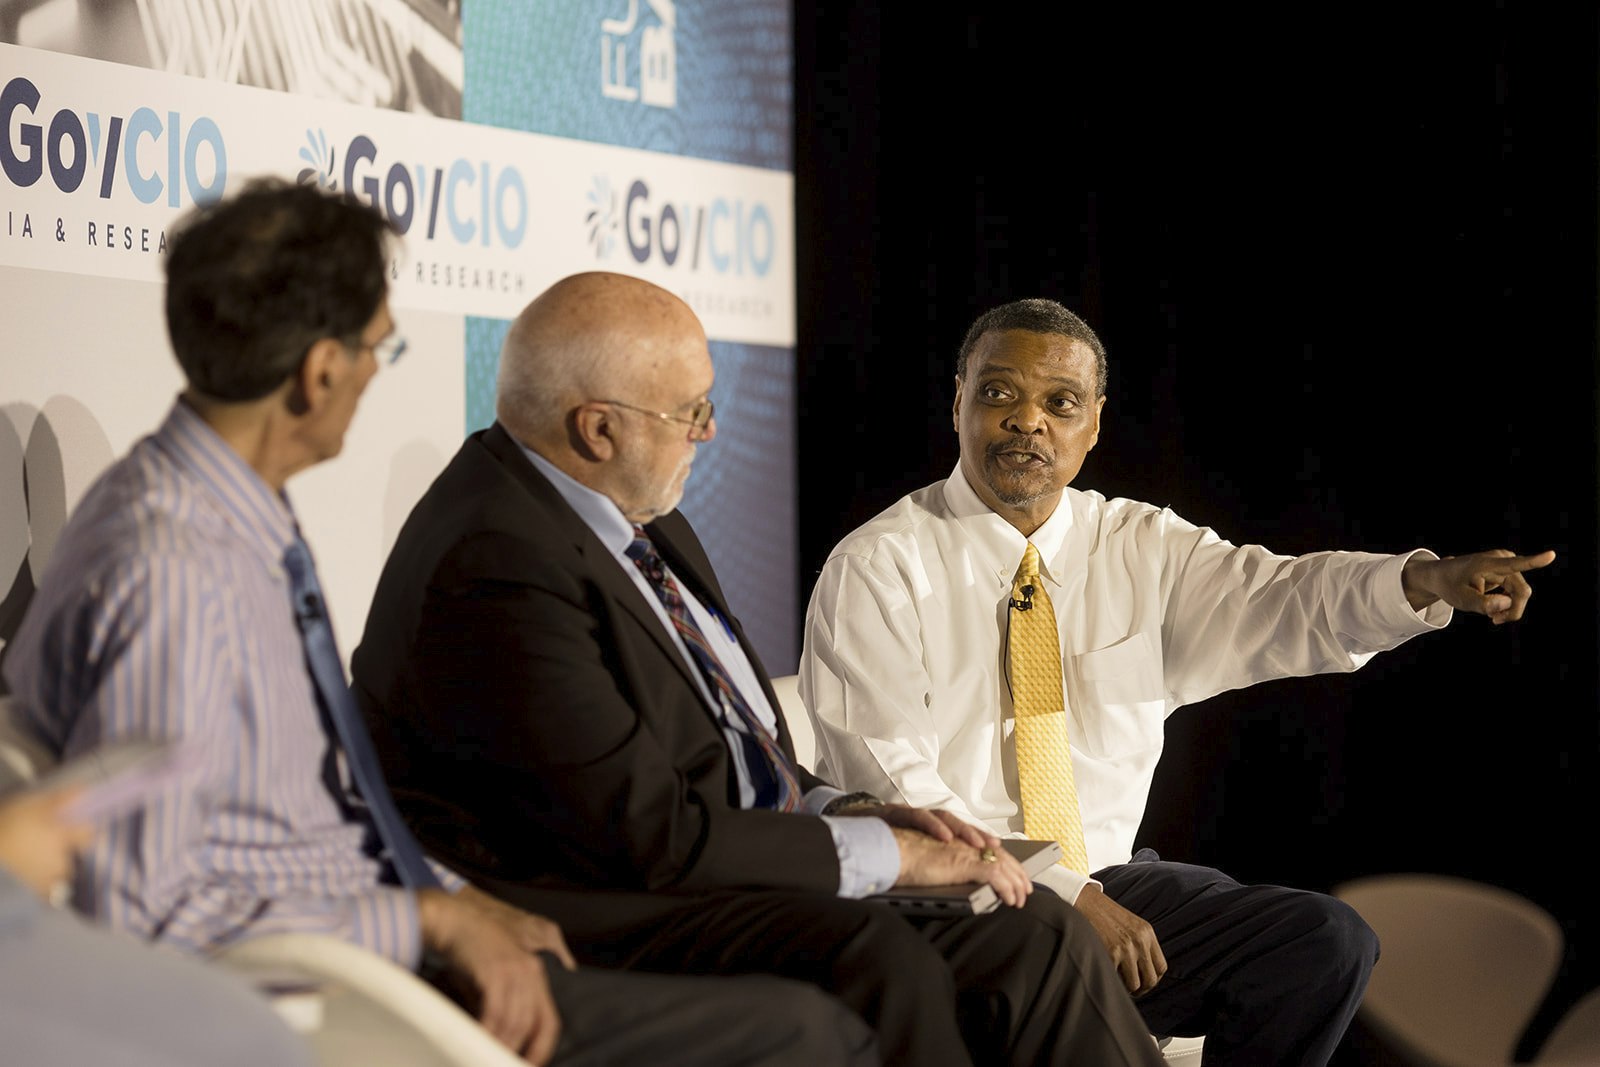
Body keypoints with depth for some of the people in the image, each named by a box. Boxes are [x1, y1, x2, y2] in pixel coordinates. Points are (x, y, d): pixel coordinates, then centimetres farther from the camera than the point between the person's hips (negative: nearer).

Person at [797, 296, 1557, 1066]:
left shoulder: (1139, 547, 9)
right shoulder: (877, 569, -5)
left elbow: (1277, 602, -8)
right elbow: (889, 784, -13)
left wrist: (1426, 582, -29)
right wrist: (1064, 894, -21)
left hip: (1108, 877, 5)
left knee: (1325, 943, -15)